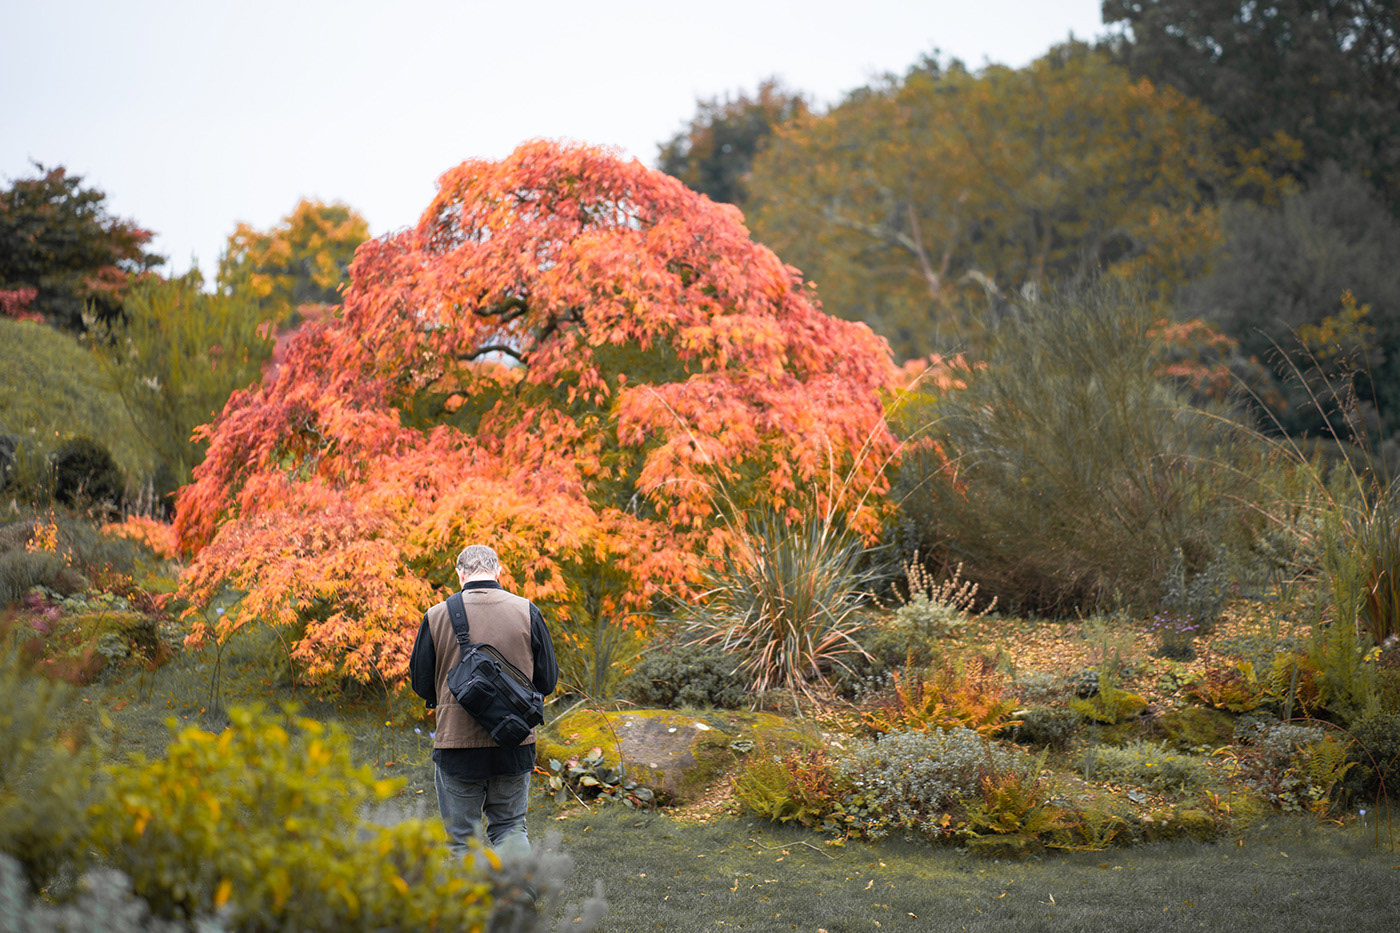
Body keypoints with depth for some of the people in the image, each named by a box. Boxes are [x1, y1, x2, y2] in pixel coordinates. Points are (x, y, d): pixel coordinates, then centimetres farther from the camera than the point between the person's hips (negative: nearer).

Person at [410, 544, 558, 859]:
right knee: (511, 827, 15)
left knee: (461, 837, 10)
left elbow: (421, 683, 2)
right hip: (515, 745, 2)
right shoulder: (526, 611, -4)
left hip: (457, 742, -1)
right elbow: (547, 680, 3)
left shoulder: (437, 616, -7)